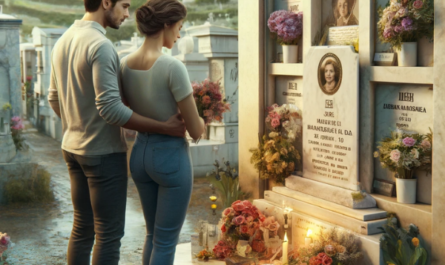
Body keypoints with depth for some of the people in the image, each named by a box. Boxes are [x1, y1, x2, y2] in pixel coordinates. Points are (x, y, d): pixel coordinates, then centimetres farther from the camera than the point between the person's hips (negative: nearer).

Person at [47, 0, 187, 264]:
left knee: (82, 227, 18)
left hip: (73, 148, 9)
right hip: (104, 152, -9)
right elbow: (111, 108, -25)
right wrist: (166, 128, -20)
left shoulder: (63, 41, 8)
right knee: (109, 234, 1)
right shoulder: (101, 45, -20)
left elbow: (54, 98, 16)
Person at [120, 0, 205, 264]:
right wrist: (199, 121, 5)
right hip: (172, 158, -7)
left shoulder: (124, 64, -1)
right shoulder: (173, 66, -23)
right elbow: (196, 129, -17)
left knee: (154, 235, 23)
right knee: (166, 241, 7)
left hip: (141, 154, 7)